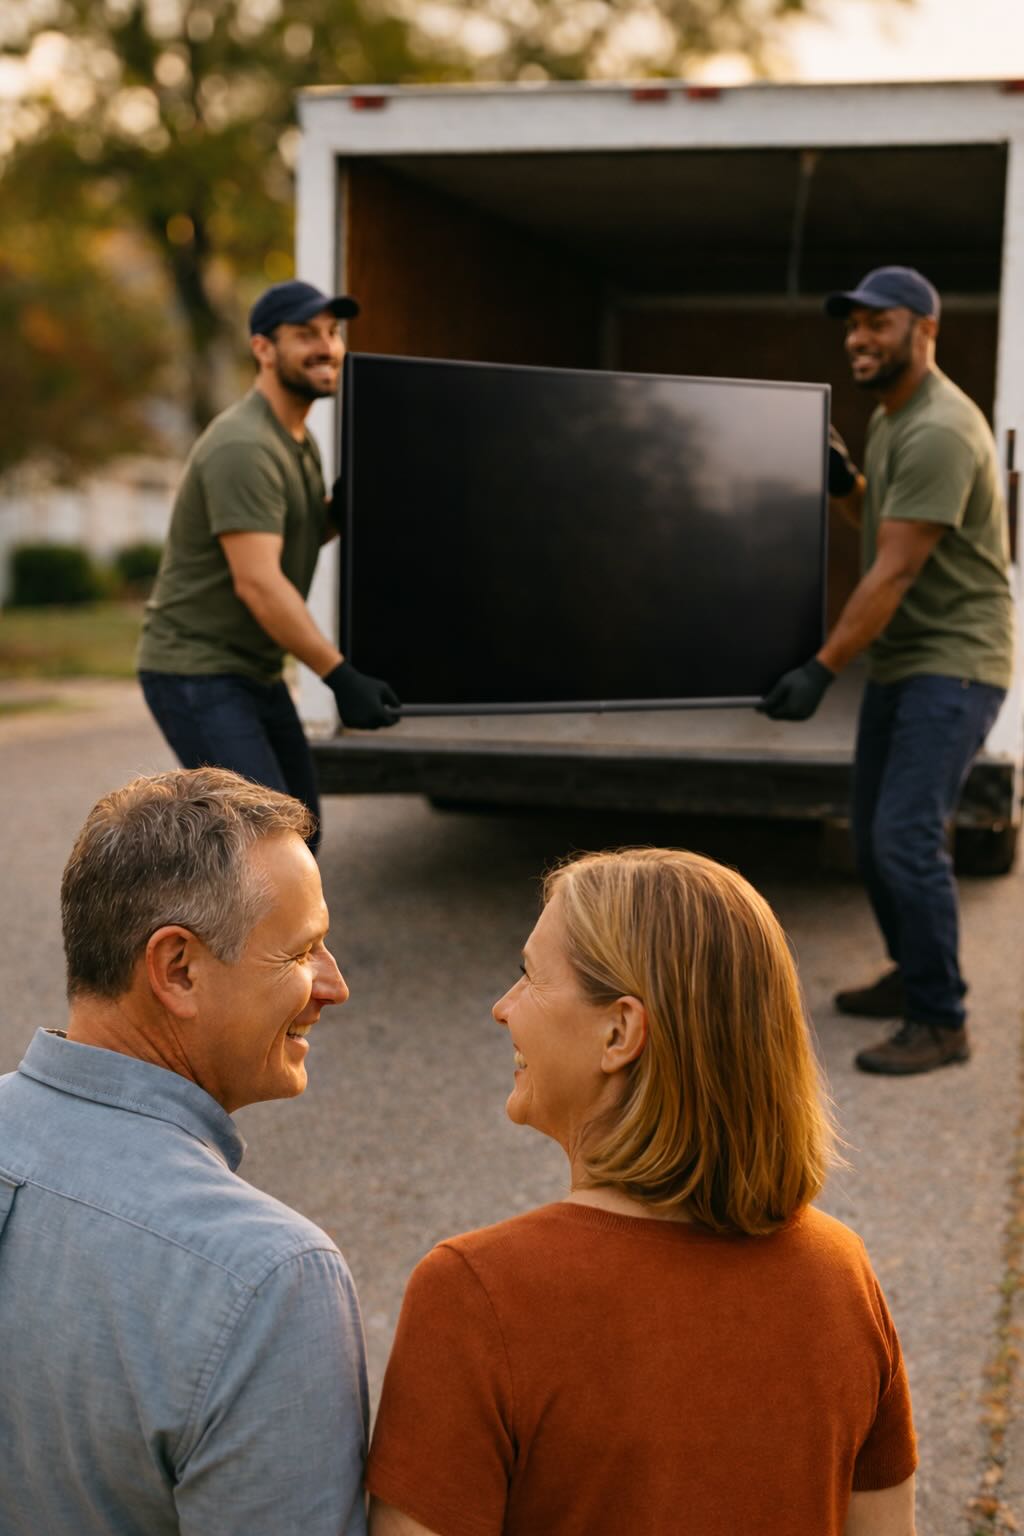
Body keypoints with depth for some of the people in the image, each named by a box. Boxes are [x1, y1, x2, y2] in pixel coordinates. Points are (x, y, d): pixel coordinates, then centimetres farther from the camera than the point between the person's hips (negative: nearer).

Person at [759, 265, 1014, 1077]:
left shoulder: (938, 431, -20)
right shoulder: (889, 417, 13)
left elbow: (895, 570, -23)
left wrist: (823, 668, -23)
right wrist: (845, 486, 5)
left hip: (954, 661, -10)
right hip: (899, 660, 10)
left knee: (907, 838, -14)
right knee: (875, 836, 15)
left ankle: (941, 1022, -3)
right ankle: (914, 976, 31)